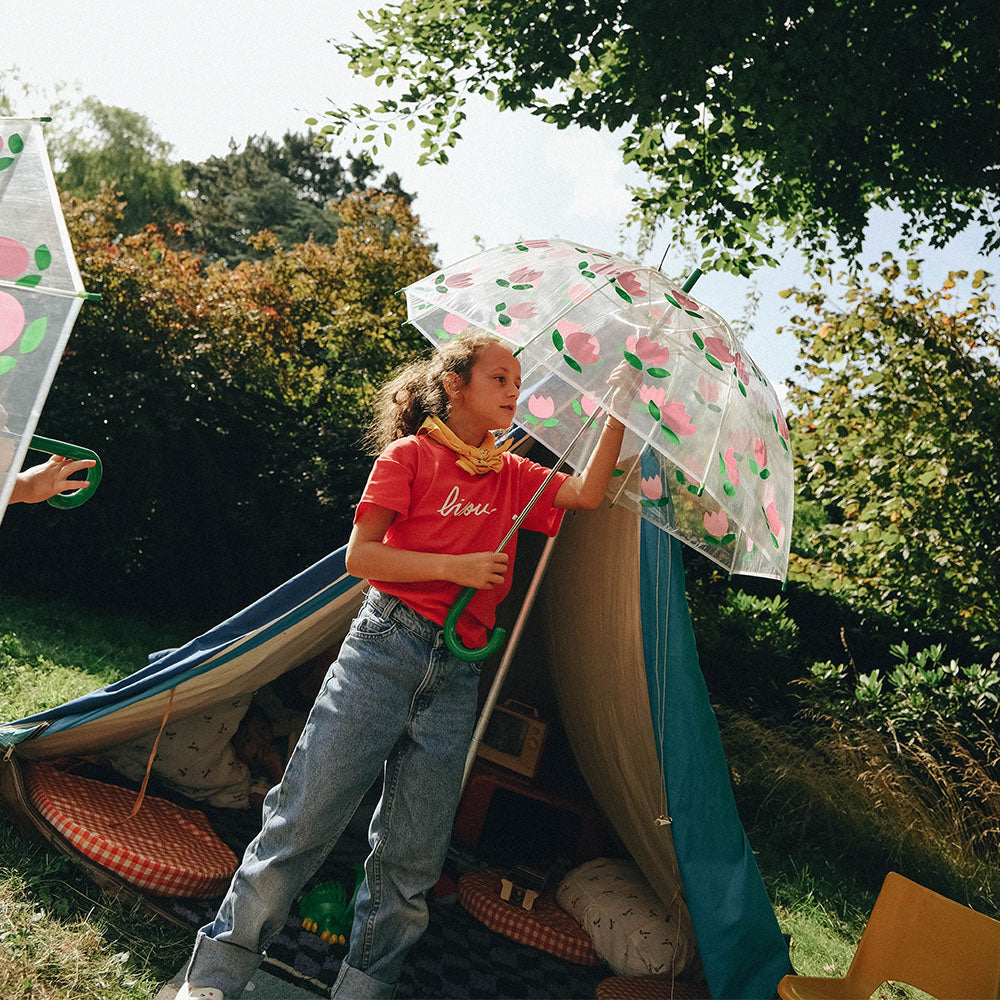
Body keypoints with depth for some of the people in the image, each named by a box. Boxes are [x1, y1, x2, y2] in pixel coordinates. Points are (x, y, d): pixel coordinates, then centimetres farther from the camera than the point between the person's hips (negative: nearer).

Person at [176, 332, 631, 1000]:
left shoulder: (513, 476, 16)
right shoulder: (411, 453, 2)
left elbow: (588, 492, 3)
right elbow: (360, 555, -5)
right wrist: (455, 567, -13)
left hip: (456, 675, 5)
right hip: (386, 647, -4)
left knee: (413, 857, 5)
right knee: (307, 816, -5)